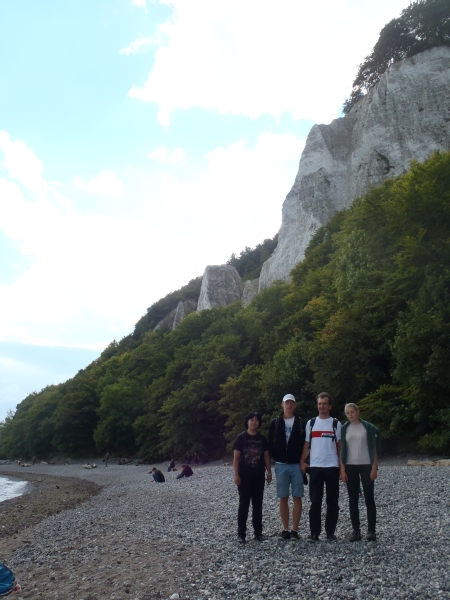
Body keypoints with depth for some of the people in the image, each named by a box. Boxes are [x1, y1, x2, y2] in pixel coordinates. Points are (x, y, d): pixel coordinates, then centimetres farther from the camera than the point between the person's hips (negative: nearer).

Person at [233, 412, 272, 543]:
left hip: (259, 476, 3)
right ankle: (241, 533, 9)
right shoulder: (241, 437, -5)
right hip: (244, 476, -3)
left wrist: (269, 473, 5)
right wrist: (236, 475, -12)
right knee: (244, 504, 1)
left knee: (258, 504, 9)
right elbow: (236, 457, -6)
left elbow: (266, 456, 10)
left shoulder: (262, 438, 6)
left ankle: (258, 532, 19)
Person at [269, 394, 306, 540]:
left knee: (297, 498, 2)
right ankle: (285, 529, 14)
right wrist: (277, 458, -1)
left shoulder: (301, 423, 2)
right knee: (283, 498, 5)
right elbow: (271, 443, 4)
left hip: (297, 465, 0)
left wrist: (302, 461, -4)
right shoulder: (275, 423, 3)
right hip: (281, 465, 0)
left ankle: (295, 529, 11)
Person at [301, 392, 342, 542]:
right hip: (315, 467, 1)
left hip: (332, 467, -1)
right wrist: (302, 461, -2)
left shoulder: (336, 423, 4)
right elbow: (307, 445, 9)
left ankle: (330, 532, 16)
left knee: (332, 501, 6)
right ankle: (314, 533, 9)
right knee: (315, 501, 3)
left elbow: (339, 446, 7)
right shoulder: (311, 423, 8)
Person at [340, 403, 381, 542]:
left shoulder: (368, 427, 0)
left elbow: (374, 448, 0)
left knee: (369, 499, 1)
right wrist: (342, 469, -2)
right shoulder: (344, 429, 5)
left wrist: (374, 467, -7)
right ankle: (356, 530, 12)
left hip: (366, 465, -2)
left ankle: (371, 530, 8)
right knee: (353, 500, 5)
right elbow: (341, 450, 4)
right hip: (350, 467, 2)